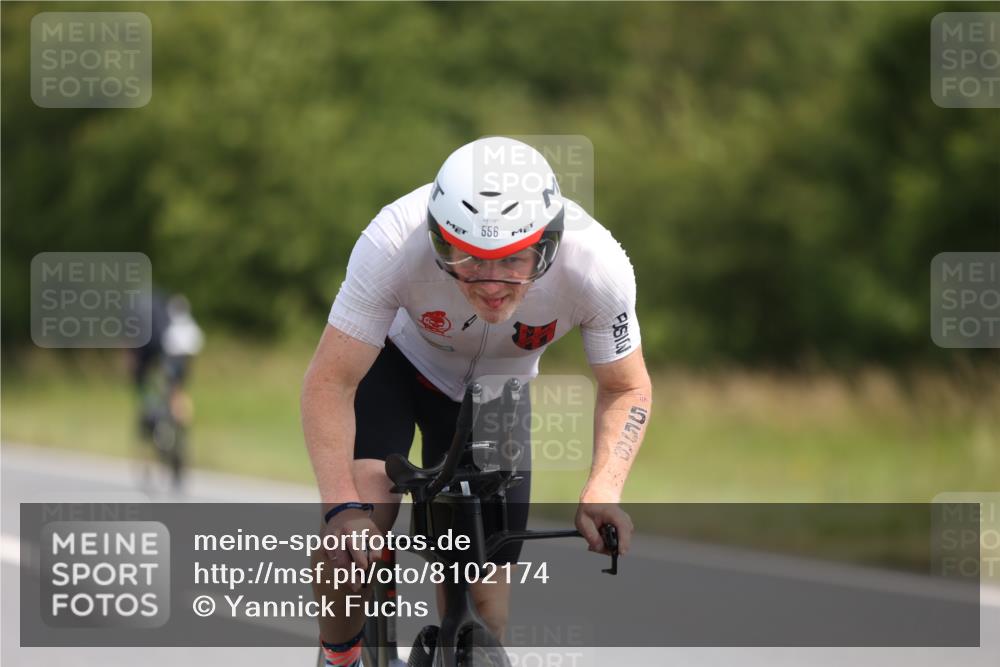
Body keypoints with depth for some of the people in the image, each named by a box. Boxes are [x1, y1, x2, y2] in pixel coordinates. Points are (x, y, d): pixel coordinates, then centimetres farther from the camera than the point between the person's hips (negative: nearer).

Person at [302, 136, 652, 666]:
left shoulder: (597, 265, -35)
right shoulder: (395, 242, -41)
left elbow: (627, 390, -16)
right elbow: (330, 382, -32)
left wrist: (603, 491, -33)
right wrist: (341, 507, -44)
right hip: (395, 362, -2)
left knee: (482, 607, -5)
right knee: (356, 531, -27)